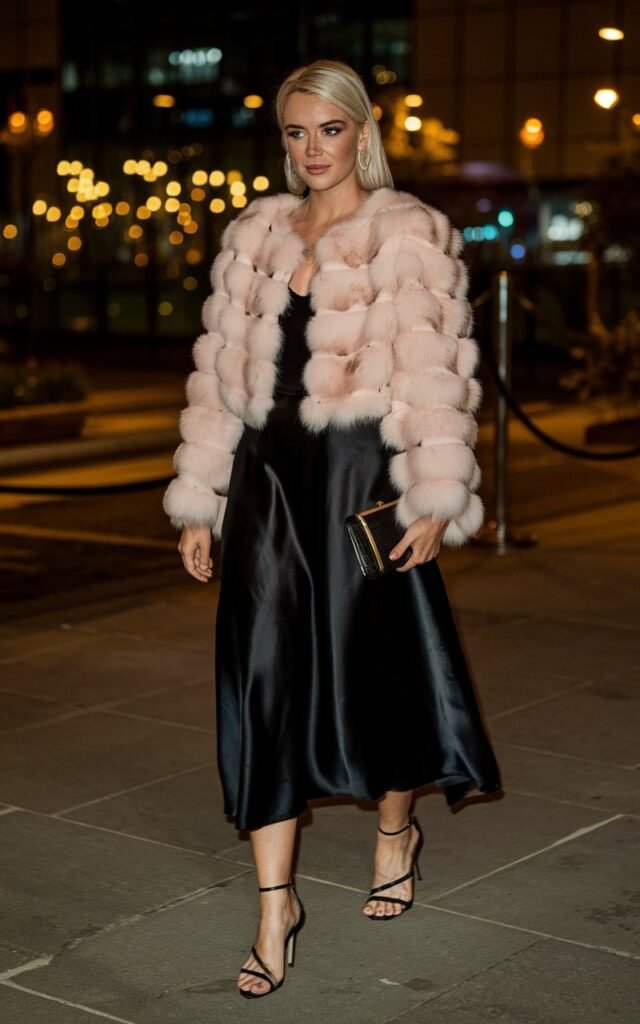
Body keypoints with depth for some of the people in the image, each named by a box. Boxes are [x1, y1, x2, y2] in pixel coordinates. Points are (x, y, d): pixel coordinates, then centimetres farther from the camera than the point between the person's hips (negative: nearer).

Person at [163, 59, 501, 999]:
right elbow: (219, 369, 13)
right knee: (264, 676, -1)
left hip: (362, 471, -4)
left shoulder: (411, 235, 0)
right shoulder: (255, 237, 13)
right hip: (268, 473, 4)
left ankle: (396, 829, 37)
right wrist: (198, 504, 10)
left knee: (374, 663, 7)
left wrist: (433, 499, -14)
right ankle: (276, 904, 6)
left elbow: (436, 373, -6)